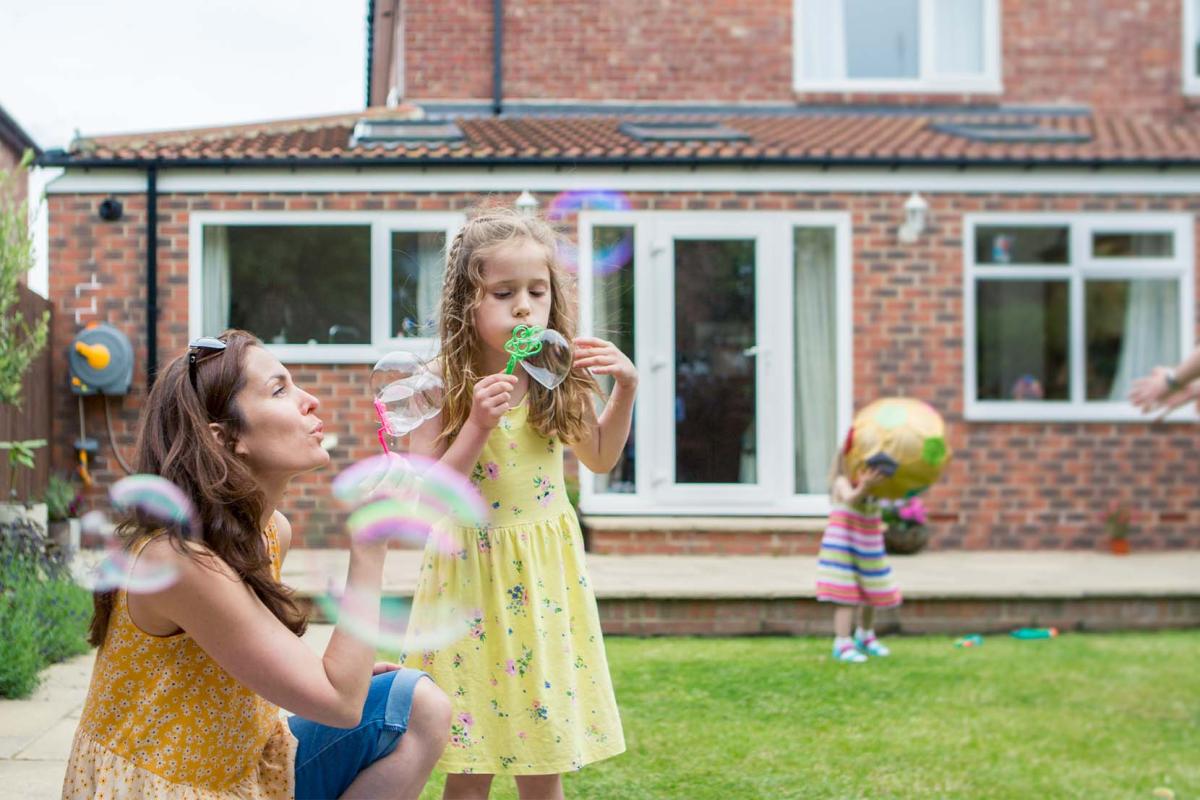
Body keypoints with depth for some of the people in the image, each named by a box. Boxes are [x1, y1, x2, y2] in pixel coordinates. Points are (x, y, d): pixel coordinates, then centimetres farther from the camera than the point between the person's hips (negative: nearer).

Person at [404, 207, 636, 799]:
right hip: (473, 574, -3)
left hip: (546, 576, 3)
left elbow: (600, 458, 15)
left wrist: (625, 389, -1)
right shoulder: (444, 387, -12)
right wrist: (478, 424, -25)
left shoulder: (559, 379, 0)